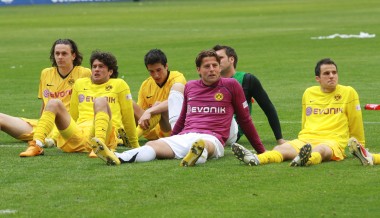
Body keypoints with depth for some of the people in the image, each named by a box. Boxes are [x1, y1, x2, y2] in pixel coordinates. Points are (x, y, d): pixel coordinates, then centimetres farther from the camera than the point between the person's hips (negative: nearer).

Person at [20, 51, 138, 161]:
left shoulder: (119, 84, 18)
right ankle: (37, 145, -37)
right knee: (54, 103, -17)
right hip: (78, 132, 4)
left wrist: (135, 145, 22)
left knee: (101, 101, -31)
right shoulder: (80, 84, 29)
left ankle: (99, 145, -56)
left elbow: (128, 117, 19)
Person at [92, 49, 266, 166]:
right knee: (153, 145, -27)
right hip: (184, 137, 3)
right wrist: (170, 140, 40)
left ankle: (198, 155, -78)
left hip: (212, 139, -3)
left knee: (204, 145, -42)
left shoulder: (231, 86, 10)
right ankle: (118, 158, -54)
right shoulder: (190, 87, 22)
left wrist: (261, 151, 18)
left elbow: (244, 120, 16)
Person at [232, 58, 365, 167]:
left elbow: (355, 124, 12)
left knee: (321, 150, -41)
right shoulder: (308, 93, 20)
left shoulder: (348, 93, 8)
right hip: (306, 139, 4)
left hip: (333, 141, -4)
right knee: (281, 149, -28)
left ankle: (304, 159, -75)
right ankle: (254, 159, -57)